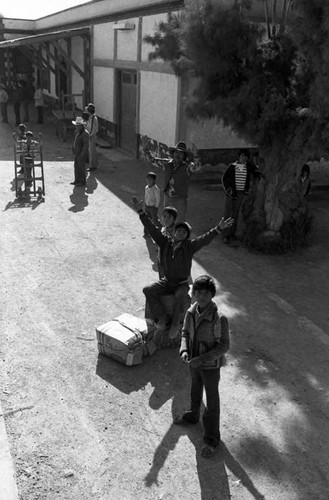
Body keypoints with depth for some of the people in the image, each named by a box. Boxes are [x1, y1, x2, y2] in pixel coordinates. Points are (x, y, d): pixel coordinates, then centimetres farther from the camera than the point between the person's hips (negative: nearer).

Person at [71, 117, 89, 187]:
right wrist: (74, 151, 13)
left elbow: (86, 145, -23)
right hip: (77, 153, 9)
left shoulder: (85, 133, -21)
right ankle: (77, 180, 27)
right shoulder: (77, 131, 6)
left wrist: (82, 155, -23)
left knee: (81, 168, 1)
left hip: (82, 154, -9)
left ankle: (82, 182, 13)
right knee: (76, 167, 15)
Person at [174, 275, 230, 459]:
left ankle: (212, 439, 29)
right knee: (195, 390, 30)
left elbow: (224, 346, -22)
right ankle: (193, 416, 57)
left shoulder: (219, 318, -30)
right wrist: (184, 350, -16)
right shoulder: (192, 311, -12)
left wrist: (201, 359, -26)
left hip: (211, 365, -6)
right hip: (194, 361, 6)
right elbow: (186, 333, 2)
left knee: (212, 402, 11)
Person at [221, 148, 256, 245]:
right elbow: (224, 178, 4)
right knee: (227, 212, -4)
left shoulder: (249, 167, 2)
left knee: (235, 214, 6)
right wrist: (228, 189, -2)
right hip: (231, 192, -2)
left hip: (241, 193, 2)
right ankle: (226, 235, -1)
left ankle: (232, 234, 14)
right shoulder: (232, 166, -2)